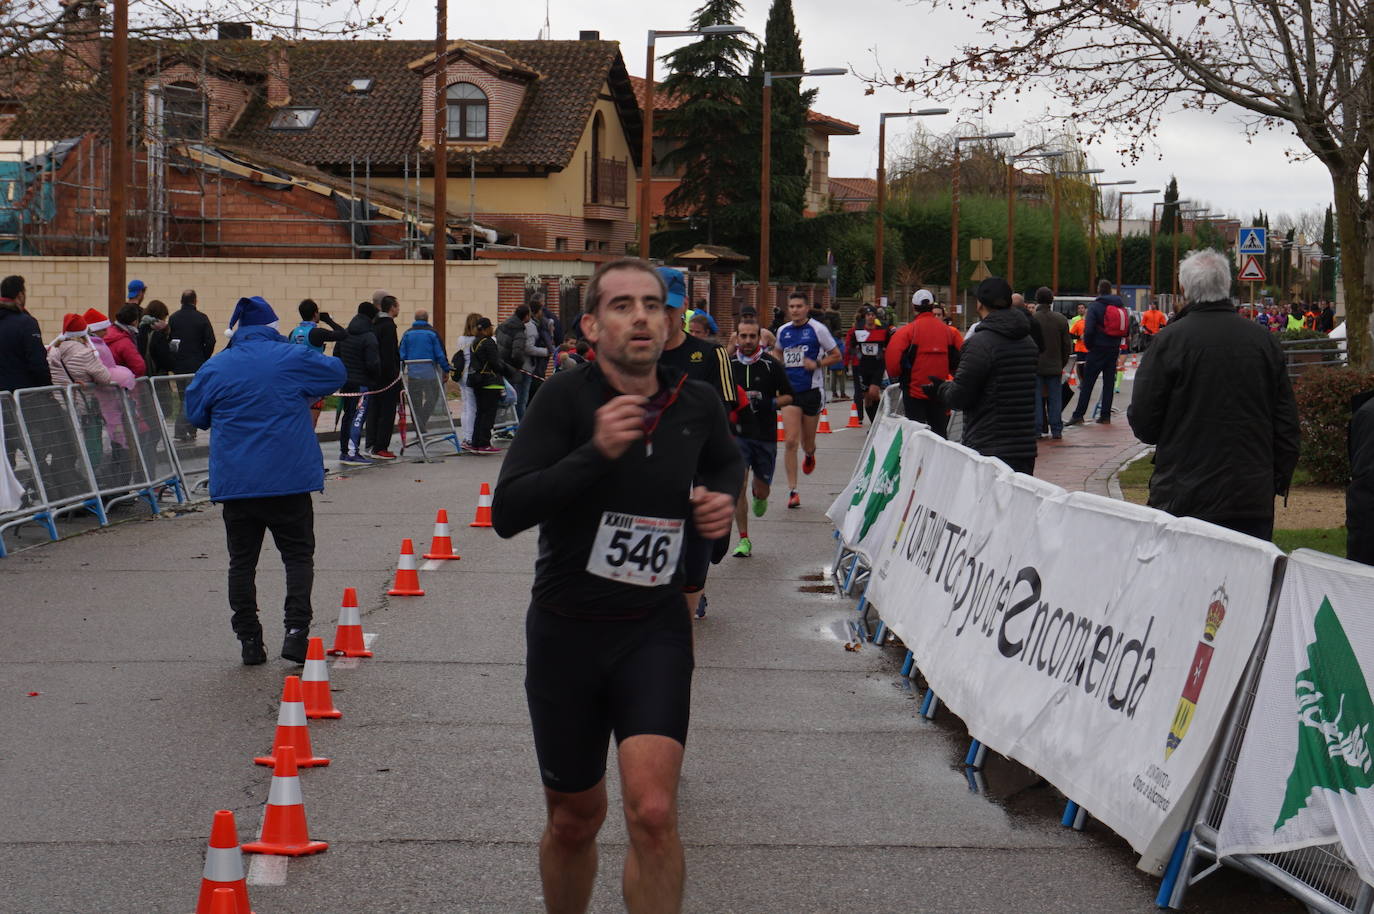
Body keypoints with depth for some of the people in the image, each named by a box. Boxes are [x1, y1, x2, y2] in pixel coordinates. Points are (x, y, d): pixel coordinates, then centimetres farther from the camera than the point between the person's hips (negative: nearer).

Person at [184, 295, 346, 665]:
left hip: (234, 482, 1)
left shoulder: (213, 368, 1)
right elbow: (337, 373, 13)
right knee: (298, 555, 6)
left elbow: (195, 415, 13)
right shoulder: (294, 358, -3)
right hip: (289, 479, -1)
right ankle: (296, 628, -8)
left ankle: (249, 638, 7)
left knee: (242, 561, 8)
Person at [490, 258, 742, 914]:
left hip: (655, 630, 1)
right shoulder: (565, 400, -13)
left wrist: (723, 499, 1)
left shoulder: (697, 404, -1)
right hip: (567, 631, -1)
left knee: (653, 813, -18)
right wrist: (595, 452, -34)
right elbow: (507, 513, -24)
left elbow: (727, 463, 23)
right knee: (575, 820, 14)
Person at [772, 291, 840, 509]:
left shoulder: (817, 329, -5)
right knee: (791, 441, -11)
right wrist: (776, 362, 5)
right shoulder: (783, 331, 6)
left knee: (807, 444, 11)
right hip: (790, 390, 2)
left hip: (812, 390, -2)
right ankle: (792, 491, -8)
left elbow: (836, 355, 1)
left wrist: (817, 364, -15)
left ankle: (809, 454, 51)